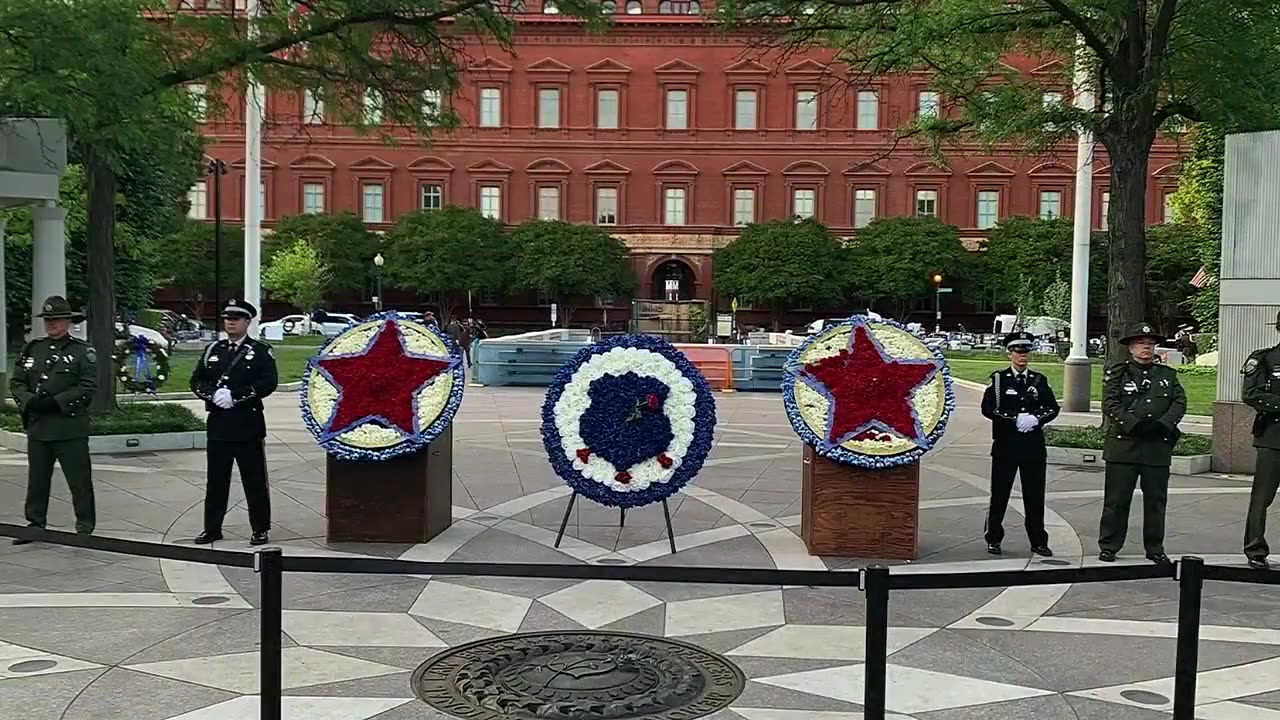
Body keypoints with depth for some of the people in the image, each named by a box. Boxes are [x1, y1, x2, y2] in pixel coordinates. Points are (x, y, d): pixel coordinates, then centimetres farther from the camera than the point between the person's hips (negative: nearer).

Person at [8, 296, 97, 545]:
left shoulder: (82, 351, -2)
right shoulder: (32, 349, 13)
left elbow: (88, 388, -10)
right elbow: (16, 382, 12)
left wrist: (56, 402, -18)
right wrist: (30, 401, -8)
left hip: (70, 428, -5)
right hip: (37, 427, 5)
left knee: (79, 479, 1)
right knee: (37, 478, 12)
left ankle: (85, 527, 12)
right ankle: (35, 523, 23)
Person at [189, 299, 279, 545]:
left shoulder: (260, 351, 0)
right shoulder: (213, 350, 14)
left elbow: (269, 382, -11)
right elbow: (196, 380, 12)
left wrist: (235, 395, -17)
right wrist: (214, 394, -9)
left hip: (248, 425, -4)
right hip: (218, 424, 4)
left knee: (254, 479, 1)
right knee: (216, 479, 9)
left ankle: (260, 529, 9)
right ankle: (212, 528, 18)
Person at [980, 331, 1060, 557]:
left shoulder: (1039, 380, 11)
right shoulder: (998, 379, 1)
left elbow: (1053, 408, 5)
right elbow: (988, 408, -8)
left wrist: (1035, 419, -13)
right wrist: (1015, 420, -16)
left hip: (1034, 447, 2)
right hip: (1005, 446, -2)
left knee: (1035, 496, 5)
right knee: (999, 494, 3)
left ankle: (1038, 542, 14)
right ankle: (993, 539, 15)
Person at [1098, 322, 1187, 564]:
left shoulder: (1168, 375, 15)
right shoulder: (1117, 373, 4)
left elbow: (1180, 402, 5)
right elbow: (1110, 405, -6)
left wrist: (1163, 424, -12)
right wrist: (1135, 425, -18)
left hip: (1158, 447, 3)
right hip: (1123, 446, -3)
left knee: (1156, 499, 7)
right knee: (1116, 499, 1)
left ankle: (1155, 548, 18)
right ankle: (1108, 546, 10)